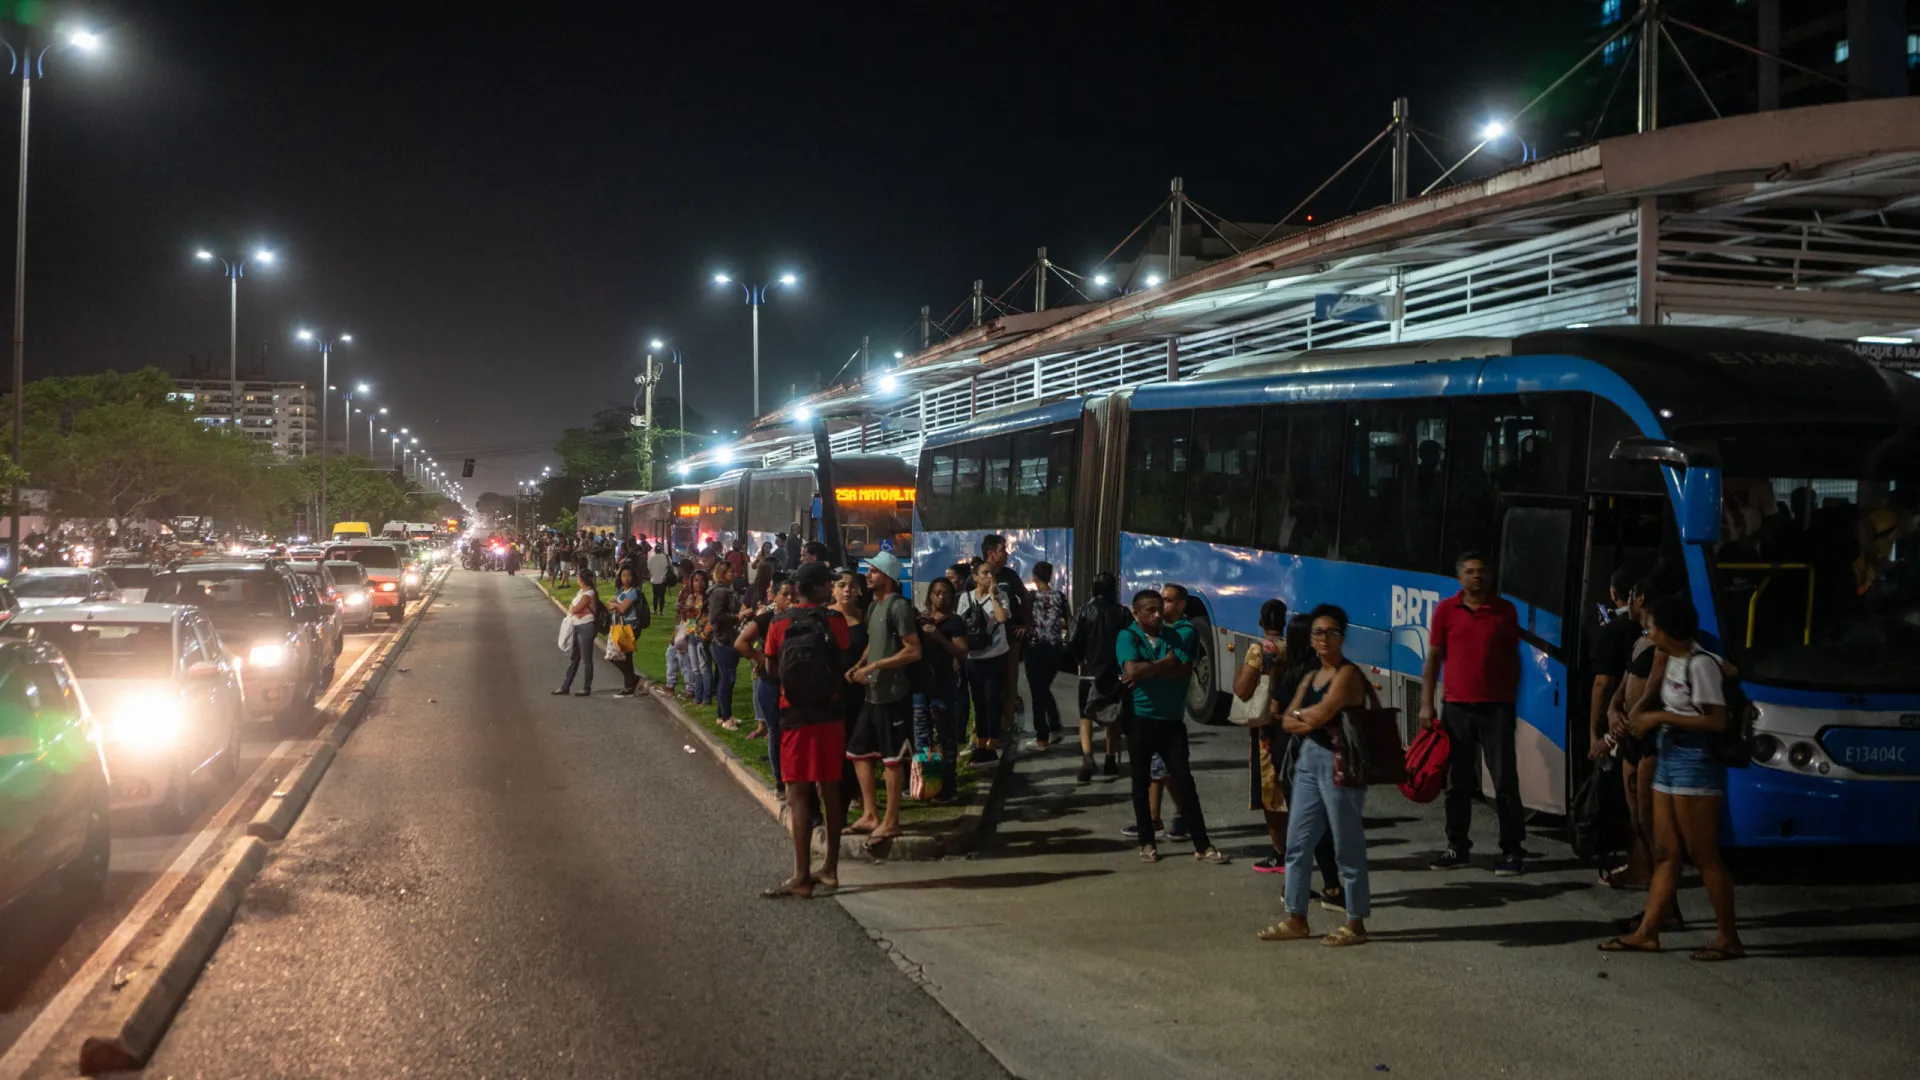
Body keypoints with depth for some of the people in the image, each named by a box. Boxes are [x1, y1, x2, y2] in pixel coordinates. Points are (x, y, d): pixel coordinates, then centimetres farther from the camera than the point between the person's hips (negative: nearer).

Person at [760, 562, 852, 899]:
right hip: (830, 713, 1)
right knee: (830, 790, 12)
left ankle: (802, 877, -3)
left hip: (794, 714, -1)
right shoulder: (834, 621, -5)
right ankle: (830, 868, 19)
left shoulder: (779, 624, -3)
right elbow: (845, 657, 0)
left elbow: (771, 669, 5)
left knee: (798, 794, 0)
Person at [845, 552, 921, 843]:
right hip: (872, 693, 9)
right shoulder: (874, 606, 13)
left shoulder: (899, 606, -14)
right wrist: (858, 666, 5)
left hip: (893, 694, -9)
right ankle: (869, 815, 23)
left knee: (892, 758, -1)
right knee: (858, 751, 13)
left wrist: (874, 666, -20)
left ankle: (891, 822, 8)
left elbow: (914, 651, -18)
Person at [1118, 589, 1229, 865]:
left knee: (1184, 779, 1)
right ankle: (1147, 842, 20)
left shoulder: (1174, 637, 6)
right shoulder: (1127, 637, -4)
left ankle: (1202, 845, 2)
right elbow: (1132, 670, -21)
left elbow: (1186, 671, -7)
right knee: (1141, 781, 8)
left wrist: (1148, 670, -13)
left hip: (1172, 719, 2)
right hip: (1140, 719, -2)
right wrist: (1166, 663, -11)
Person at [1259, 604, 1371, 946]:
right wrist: (1309, 722, -12)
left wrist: (1300, 714, 0)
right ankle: (1296, 919, 20)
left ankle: (1356, 924, 10)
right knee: (1297, 843, 11)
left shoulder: (1347, 674, -10)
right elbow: (1287, 722, 8)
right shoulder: (1310, 678, 15)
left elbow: (1321, 715, -20)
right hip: (1308, 761, 9)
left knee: (1347, 847, 0)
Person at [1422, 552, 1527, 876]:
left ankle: (1513, 850, 6)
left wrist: (1513, 700, 7)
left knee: (1505, 781, -1)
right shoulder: (1446, 610, 2)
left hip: (1497, 707, -1)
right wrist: (1427, 704, 0)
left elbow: (1513, 658, 9)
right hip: (1457, 707, 1)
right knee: (1457, 782, 7)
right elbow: (1433, 658, 4)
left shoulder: (1505, 610, 3)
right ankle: (1458, 847, 17)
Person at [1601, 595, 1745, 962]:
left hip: (1696, 762, -9)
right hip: (1670, 759, 9)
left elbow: (1717, 722, -18)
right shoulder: (1672, 661, 12)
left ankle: (1729, 938, 5)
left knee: (1704, 855, -4)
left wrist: (1661, 718, -15)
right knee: (1665, 852, 9)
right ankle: (1646, 932, 12)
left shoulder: (1701, 664, -15)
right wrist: (1642, 712, 4)